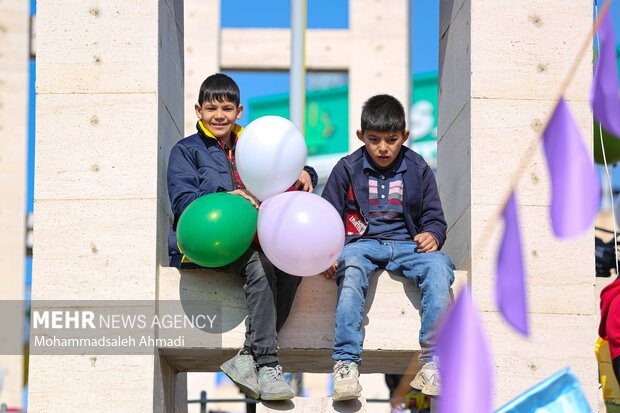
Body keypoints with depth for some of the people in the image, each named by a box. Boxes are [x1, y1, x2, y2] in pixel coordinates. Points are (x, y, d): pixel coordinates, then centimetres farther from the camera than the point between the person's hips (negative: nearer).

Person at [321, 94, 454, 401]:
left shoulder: (418, 170, 13)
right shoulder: (347, 169, 10)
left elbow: (434, 217, 15)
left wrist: (433, 235, -10)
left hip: (407, 243, 1)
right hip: (361, 242, -1)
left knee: (439, 267, -31)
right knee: (351, 270, -37)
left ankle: (432, 362, -33)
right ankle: (346, 364, -42)